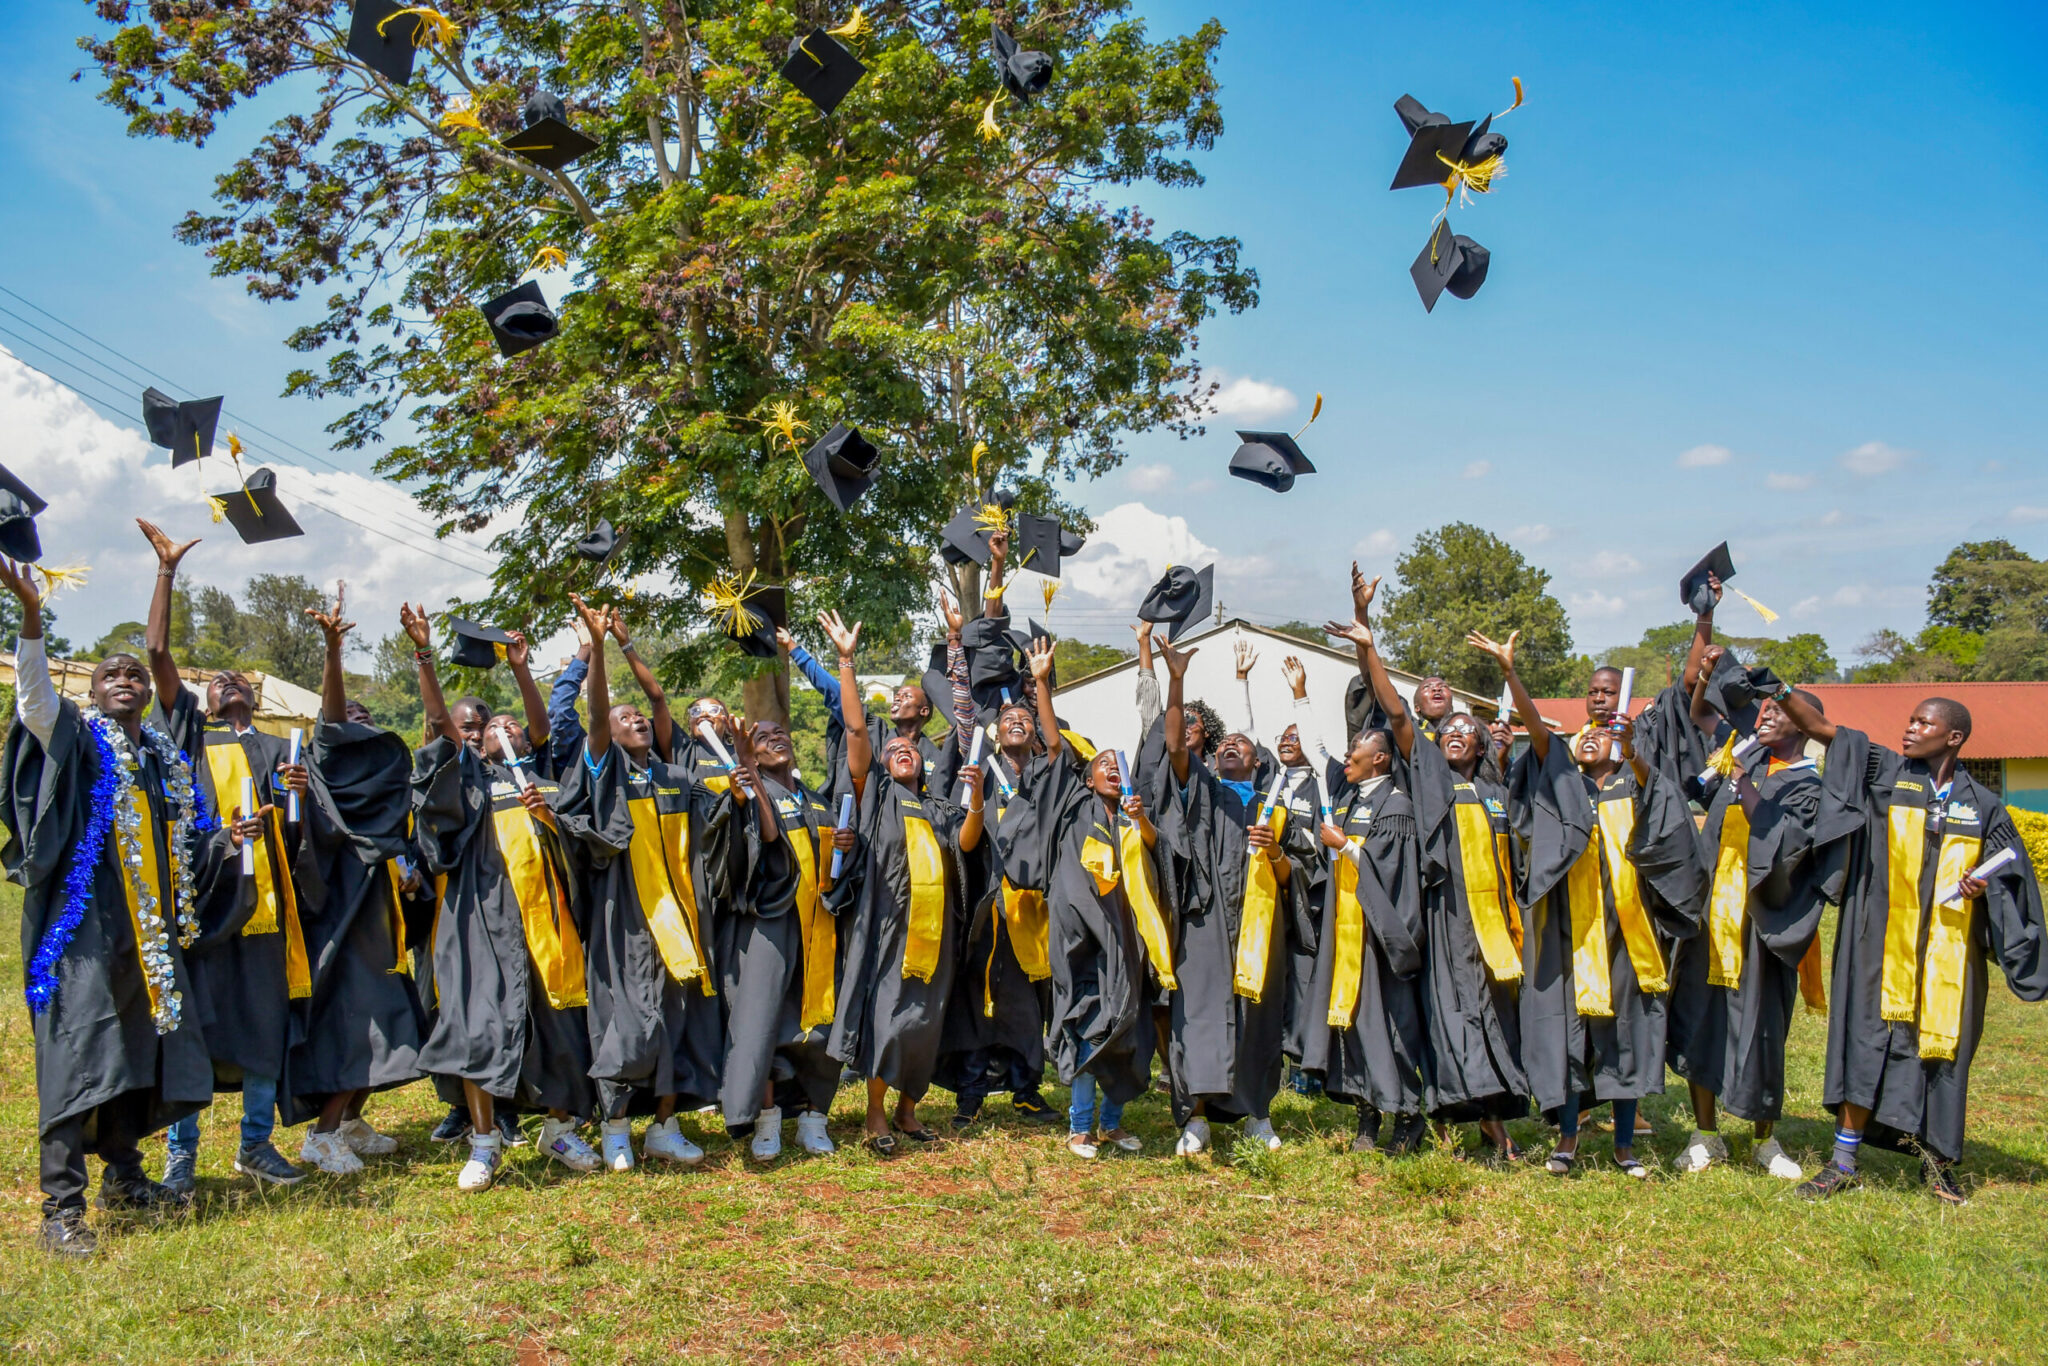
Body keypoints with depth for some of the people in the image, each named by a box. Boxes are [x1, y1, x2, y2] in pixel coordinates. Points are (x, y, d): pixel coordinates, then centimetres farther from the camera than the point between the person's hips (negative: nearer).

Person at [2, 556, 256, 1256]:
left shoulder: (168, 760, 17)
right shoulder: (75, 738, 1)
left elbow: (190, 845, 21)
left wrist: (225, 838, -1)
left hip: (152, 933, 6)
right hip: (84, 926, -6)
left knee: (141, 1056, 13)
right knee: (79, 1058, -9)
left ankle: (123, 1177, 29)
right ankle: (62, 1208, -5)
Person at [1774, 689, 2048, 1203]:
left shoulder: (1984, 807, 5)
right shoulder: (1886, 773, 3)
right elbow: (1822, 728, -6)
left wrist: (1986, 886, -11)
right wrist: (1781, 692, -19)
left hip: (1947, 953, 1)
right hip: (1884, 944, -1)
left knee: (1941, 1050, 7)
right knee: (1870, 1040, -3)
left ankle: (1937, 1160, 26)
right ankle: (1843, 1162, 4)